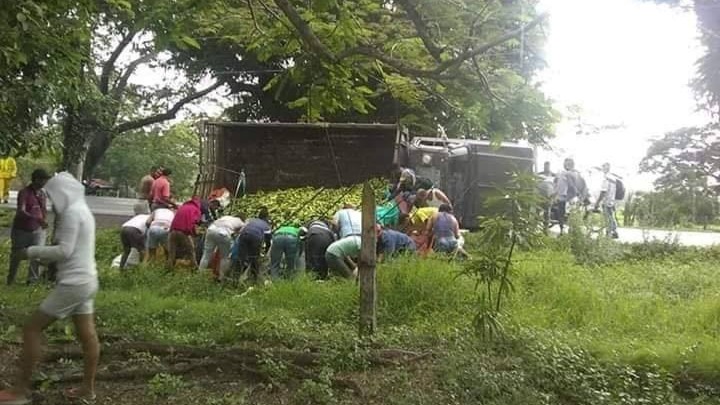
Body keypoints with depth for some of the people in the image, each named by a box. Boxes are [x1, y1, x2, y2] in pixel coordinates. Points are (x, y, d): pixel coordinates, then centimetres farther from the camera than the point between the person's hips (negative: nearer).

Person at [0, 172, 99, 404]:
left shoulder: (72, 212, -14)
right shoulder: (83, 210, 15)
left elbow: (65, 251, -20)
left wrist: (33, 252, -8)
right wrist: (44, 257, 10)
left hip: (73, 283, -10)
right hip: (85, 280, 10)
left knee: (32, 329, -2)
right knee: (87, 334, 12)